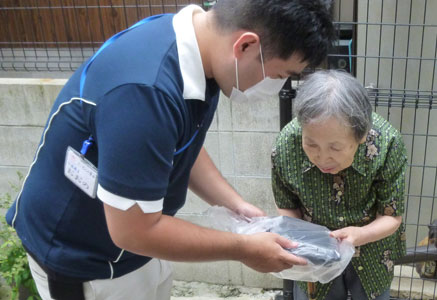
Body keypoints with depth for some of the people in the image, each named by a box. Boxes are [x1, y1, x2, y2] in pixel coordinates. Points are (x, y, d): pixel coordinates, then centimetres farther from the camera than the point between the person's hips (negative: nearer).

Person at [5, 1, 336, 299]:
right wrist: (243, 249, -19)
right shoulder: (145, 91, -37)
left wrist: (237, 205, -3)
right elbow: (134, 230, -30)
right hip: (80, 259, -7)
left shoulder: (193, 42, -8)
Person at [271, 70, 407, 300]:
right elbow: (287, 208, -10)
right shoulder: (285, 147, -30)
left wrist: (359, 235, -37)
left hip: (372, 254, 0)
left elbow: (391, 217, -17)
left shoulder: (387, 143, -32)